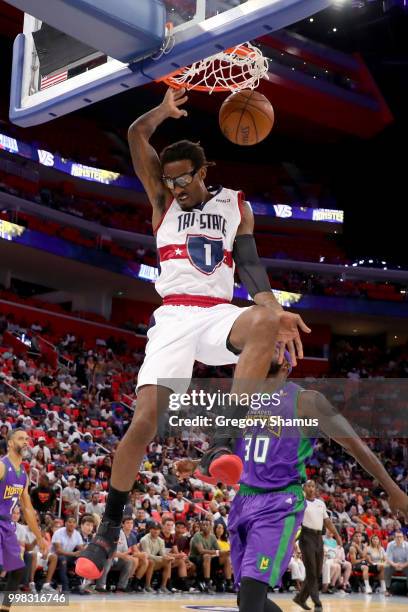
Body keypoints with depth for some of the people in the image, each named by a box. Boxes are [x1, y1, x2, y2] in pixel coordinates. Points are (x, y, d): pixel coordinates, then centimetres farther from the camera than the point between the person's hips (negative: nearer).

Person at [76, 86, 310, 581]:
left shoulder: (235, 206, 15)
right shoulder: (164, 201, 15)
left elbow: (250, 264, 5)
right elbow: (136, 136, 7)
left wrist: (274, 311, -9)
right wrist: (166, 109, 7)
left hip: (219, 313, 0)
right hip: (173, 316, 0)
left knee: (265, 322, -37)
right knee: (145, 417, -15)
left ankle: (221, 442, -39)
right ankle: (109, 527, 0)